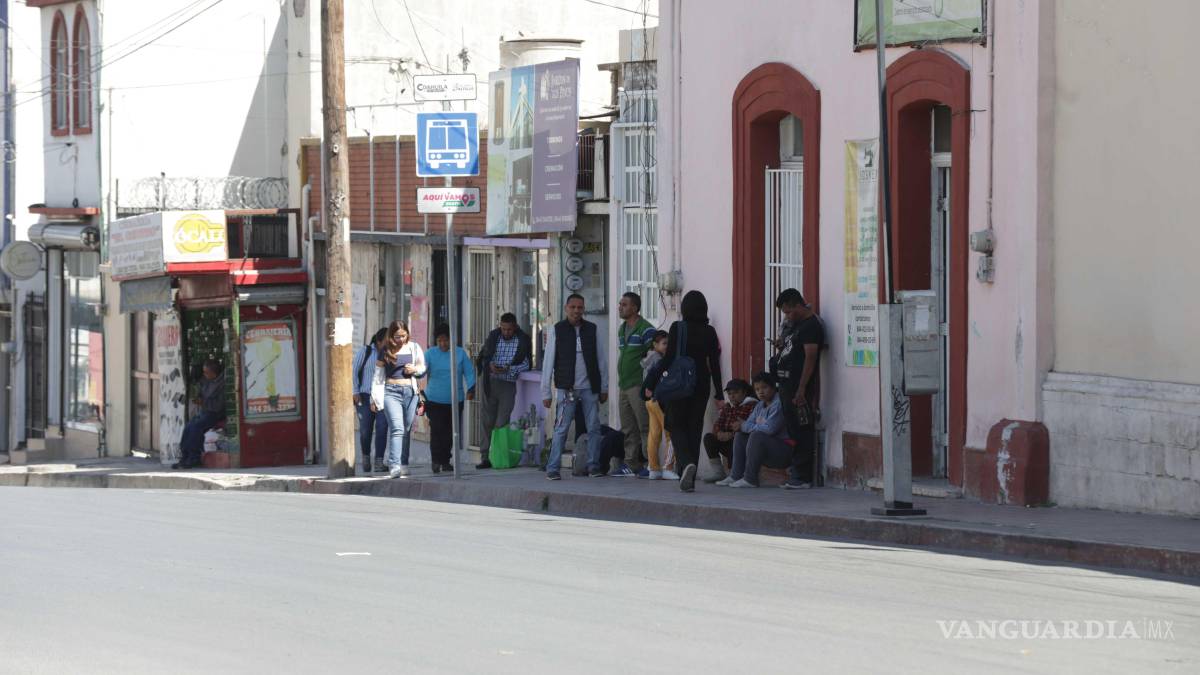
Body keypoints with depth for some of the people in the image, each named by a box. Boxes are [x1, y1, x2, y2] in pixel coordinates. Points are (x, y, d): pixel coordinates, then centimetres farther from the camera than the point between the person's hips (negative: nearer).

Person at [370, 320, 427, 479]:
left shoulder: (414, 348, 9)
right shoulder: (386, 351, 4)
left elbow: (423, 369, 20)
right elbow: (378, 376, 8)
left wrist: (415, 369, -3)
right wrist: (375, 398, 5)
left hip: (410, 391, 3)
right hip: (391, 392, -3)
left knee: (407, 430, 5)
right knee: (397, 429, -16)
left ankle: (403, 464, 14)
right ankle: (394, 466, -23)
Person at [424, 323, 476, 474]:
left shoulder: (460, 353, 4)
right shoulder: (431, 354, 2)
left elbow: (469, 372, 3)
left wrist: (470, 389, -12)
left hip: (455, 400, 2)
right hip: (435, 400, -2)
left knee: (450, 432, 6)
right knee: (437, 430, -12)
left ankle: (445, 461, 18)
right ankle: (436, 461, -5)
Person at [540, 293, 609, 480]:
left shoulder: (591, 330, 8)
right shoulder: (557, 330, 1)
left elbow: (602, 360, 11)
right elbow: (548, 363, 2)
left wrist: (604, 388, 7)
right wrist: (546, 392, -2)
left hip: (589, 388, 3)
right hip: (567, 388, -3)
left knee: (594, 428, 3)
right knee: (561, 429, -6)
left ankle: (593, 465, 11)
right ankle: (553, 468, -4)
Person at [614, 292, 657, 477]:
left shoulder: (645, 329, -9)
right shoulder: (622, 329, 18)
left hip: (638, 385, -9)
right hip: (624, 386, 9)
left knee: (645, 427, -8)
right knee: (628, 429, 9)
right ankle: (631, 464, 12)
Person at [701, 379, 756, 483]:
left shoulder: (752, 406, -5)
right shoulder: (726, 407, 18)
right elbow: (717, 425, 5)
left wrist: (731, 435, -32)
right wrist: (719, 433, -19)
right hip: (727, 442, 7)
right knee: (708, 437, -13)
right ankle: (719, 473, -14)